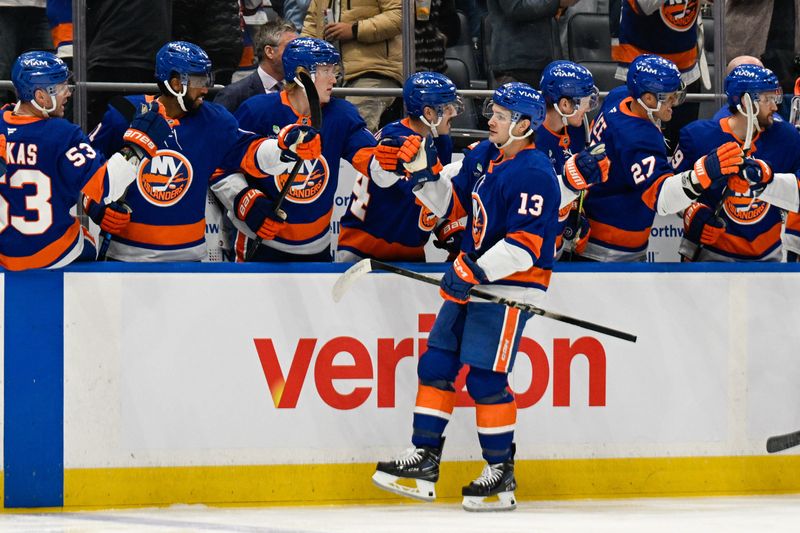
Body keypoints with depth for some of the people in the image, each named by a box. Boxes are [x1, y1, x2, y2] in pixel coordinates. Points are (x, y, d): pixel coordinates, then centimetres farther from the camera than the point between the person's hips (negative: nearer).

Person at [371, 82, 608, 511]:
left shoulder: (534, 175, -18)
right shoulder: (483, 156, 10)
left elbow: (527, 244, -24)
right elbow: (451, 202, 18)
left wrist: (477, 271, -28)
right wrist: (424, 174, 1)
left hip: (509, 285, -9)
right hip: (471, 279, 9)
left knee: (485, 377, -9)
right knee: (436, 363, 7)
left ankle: (501, 473, 3)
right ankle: (423, 460, 12)